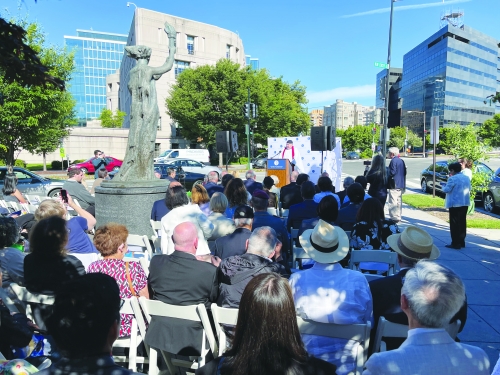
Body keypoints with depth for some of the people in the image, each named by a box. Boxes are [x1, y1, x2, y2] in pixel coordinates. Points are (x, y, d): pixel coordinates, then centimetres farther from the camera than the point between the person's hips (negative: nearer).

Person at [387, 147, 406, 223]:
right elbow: (404, 172, 16)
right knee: (399, 201, 15)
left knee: (393, 202, -7)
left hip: (394, 185, -10)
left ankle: (394, 218, -7)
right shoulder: (401, 161, 14)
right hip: (401, 184, 10)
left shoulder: (393, 161, -14)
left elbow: (392, 172, -20)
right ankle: (398, 217, 22)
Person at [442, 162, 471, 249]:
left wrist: (444, 185, 3)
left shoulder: (453, 179, -14)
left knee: (455, 224, -3)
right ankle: (461, 242, 21)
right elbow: (469, 189, 21)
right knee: (462, 223, 14)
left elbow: (446, 190, -16)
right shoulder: (466, 178, 11)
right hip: (465, 203, 8)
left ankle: (456, 243, -3)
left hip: (455, 204, -8)